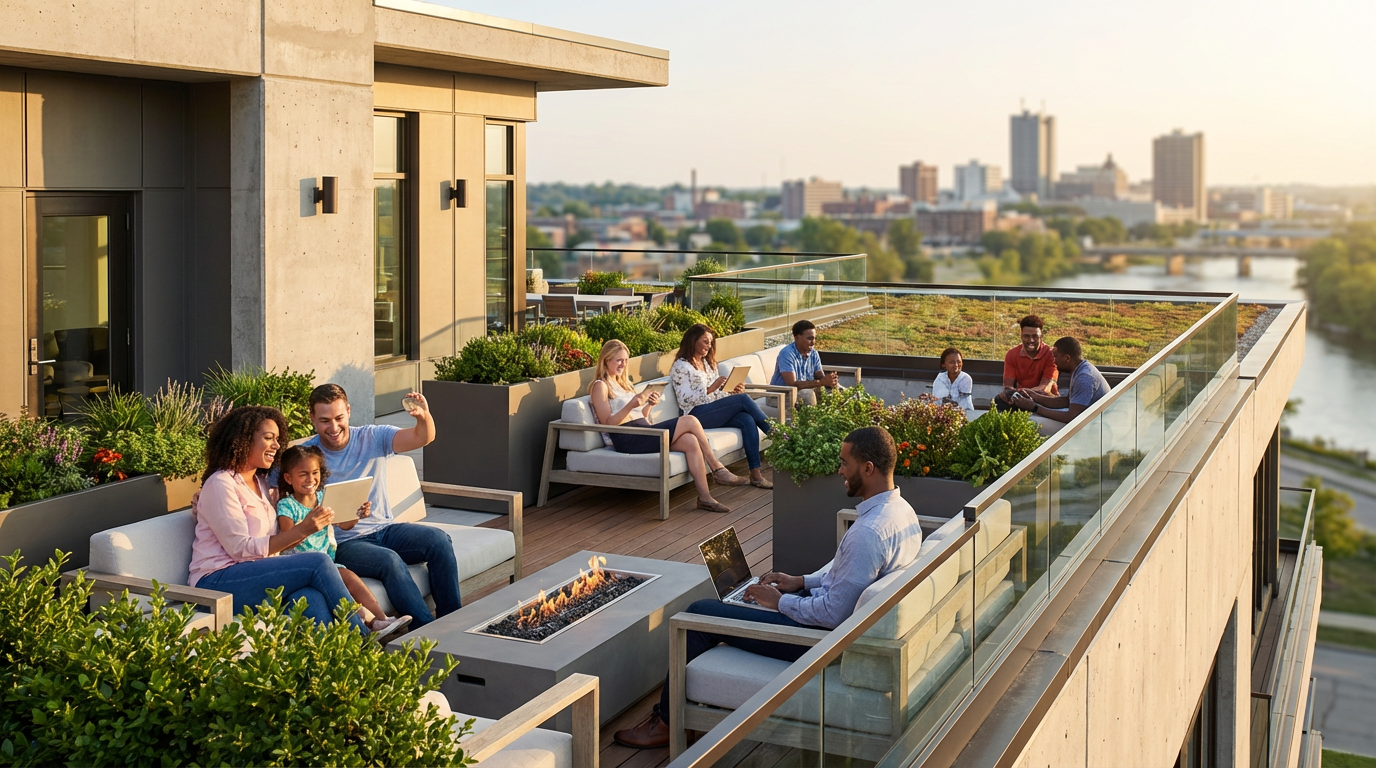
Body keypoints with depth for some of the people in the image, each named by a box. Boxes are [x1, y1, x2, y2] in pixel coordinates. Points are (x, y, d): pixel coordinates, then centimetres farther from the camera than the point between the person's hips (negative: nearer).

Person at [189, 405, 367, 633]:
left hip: (255, 575, 7)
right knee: (318, 562, -23)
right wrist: (300, 531, -18)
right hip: (217, 583, -7)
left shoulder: (261, 483, 20)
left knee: (311, 597, -29)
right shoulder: (220, 484, -5)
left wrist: (308, 527, -4)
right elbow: (241, 548, -14)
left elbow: (273, 544, 12)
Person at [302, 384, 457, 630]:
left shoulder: (373, 437, 2)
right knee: (389, 560, -33)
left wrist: (424, 417, -37)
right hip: (344, 543, -4)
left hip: (385, 528, 4)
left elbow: (422, 438, -12)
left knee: (438, 539, -21)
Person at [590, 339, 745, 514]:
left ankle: (705, 498, -21)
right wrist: (631, 405, -24)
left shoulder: (622, 383, 25)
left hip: (642, 432, 8)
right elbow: (607, 423, -12)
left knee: (690, 441, -19)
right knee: (690, 421, -18)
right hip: (626, 439, -8)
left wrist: (649, 405, 3)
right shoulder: (600, 386, -1)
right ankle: (718, 469, -6)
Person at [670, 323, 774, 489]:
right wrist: (710, 389, -21)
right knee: (744, 399, -24)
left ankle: (756, 474, -30)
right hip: (697, 415, -7)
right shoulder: (681, 366, -2)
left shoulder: (708, 363, 23)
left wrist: (734, 391, 2)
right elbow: (685, 399, -11)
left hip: (717, 411, 7)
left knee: (747, 420, -24)